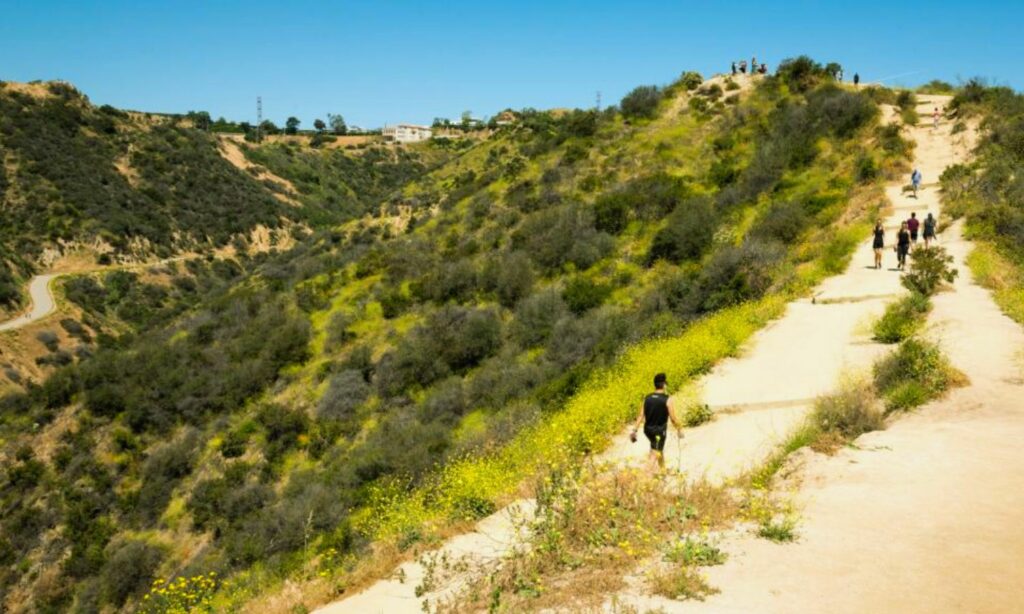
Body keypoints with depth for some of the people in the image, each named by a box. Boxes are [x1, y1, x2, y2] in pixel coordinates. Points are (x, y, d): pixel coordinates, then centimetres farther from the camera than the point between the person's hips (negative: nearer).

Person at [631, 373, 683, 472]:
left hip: (648, 430, 6)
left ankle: (663, 470, 43)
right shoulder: (667, 400, -15)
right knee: (654, 454, -3)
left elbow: (641, 416, -2)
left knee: (660, 449, 28)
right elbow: (673, 418, -13)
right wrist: (679, 429, 2)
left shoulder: (647, 398, 0)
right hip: (660, 431, -6)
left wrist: (634, 430, 0)